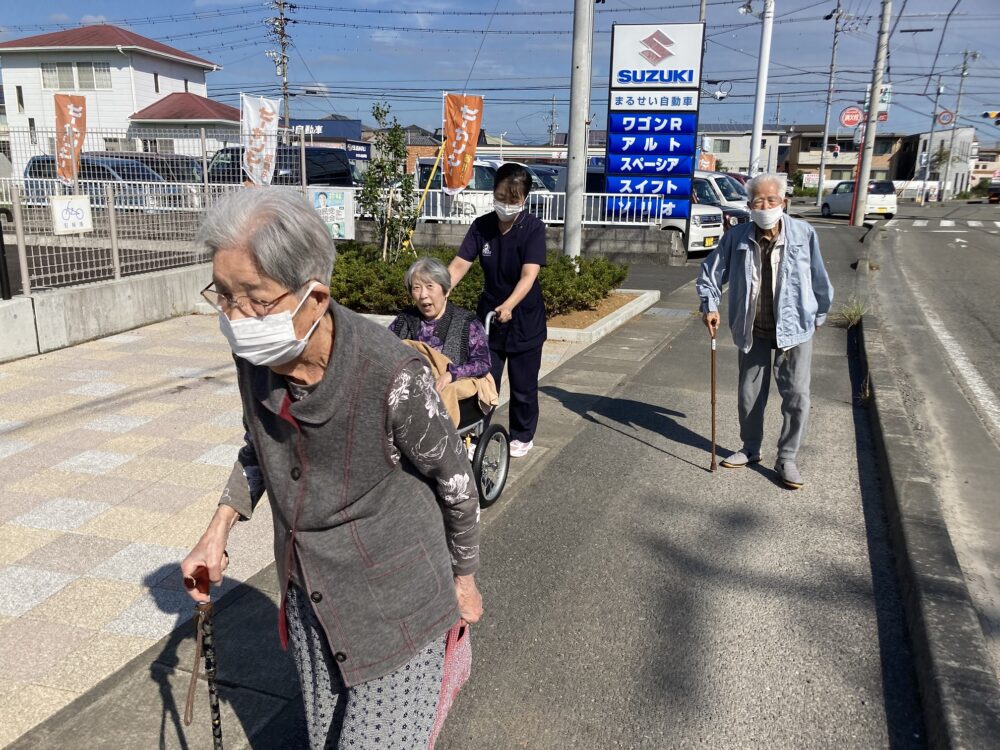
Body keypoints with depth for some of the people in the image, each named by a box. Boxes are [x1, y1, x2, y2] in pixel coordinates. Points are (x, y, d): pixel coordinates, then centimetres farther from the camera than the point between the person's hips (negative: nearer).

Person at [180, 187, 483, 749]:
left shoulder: (393, 378, -30)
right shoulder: (256, 356, -11)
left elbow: (455, 480, -13)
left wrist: (464, 578, 0)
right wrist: (219, 531, 1)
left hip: (394, 603, -6)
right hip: (310, 597, 6)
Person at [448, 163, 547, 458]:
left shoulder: (533, 228, -15)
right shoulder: (482, 225, -4)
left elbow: (529, 274, -26)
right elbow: (459, 264, -11)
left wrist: (509, 305, -43)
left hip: (524, 318, -2)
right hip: (488, 313, 3)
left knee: (523, 384, 10)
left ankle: (522, 436, 30)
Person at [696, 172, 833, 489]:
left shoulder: (803, 233, -11)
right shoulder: (737, 237, -8)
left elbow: (819, 279, 0)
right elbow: (711, 271, 4)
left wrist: (818, 315, 9)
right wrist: (709, 305, -5)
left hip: (794, 330, -2)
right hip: (753, 332, 2)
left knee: (797, 397, 0)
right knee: (750, 395, 14)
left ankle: (787, 459, 15)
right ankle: (750, 449, 33)